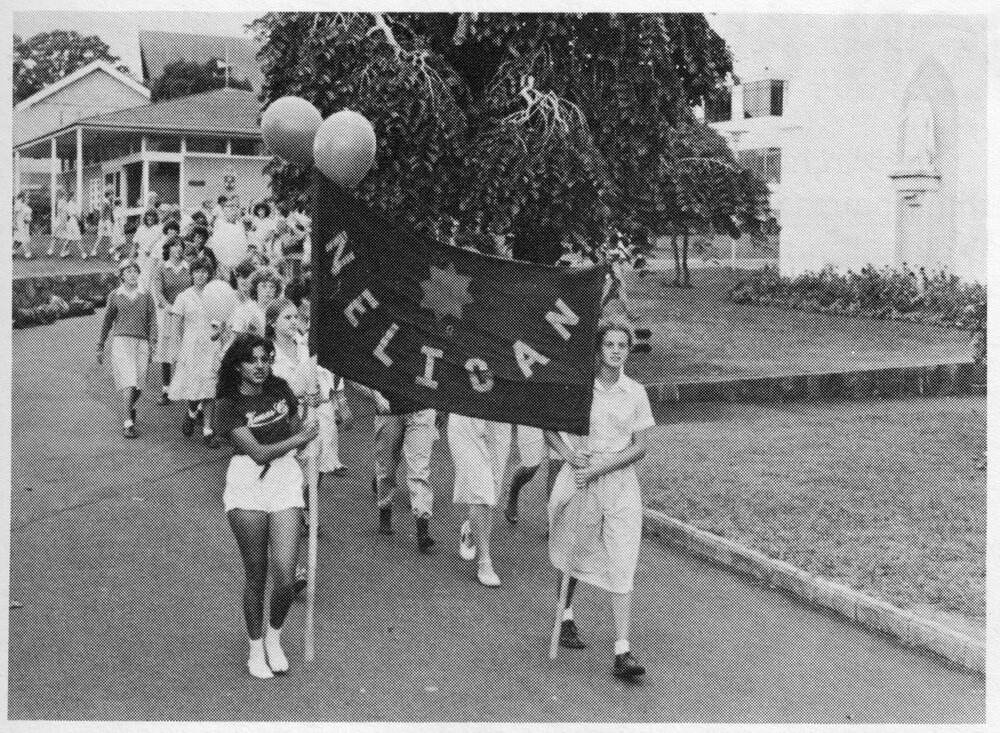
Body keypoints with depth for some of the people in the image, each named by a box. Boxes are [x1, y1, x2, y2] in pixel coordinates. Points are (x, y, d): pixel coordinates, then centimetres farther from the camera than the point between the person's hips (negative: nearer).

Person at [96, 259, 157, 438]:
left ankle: (130, 407, 39)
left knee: (138, 385, 6)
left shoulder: (146, 296, 6)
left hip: (141, 343, 2)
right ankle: (129, 424, -16)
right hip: (121, 342, -2)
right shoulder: (115, 296, 5)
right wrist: (100, 347, 16)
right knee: (129, 382, -15)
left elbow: (152, 322, 4)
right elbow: (107, 322, 13)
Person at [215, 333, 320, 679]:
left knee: (285, 579, -6)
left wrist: (309, 420, 4)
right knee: (256, 577, 5)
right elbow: (258, 453, -15)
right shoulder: (230, 405, -8)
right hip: (247, 485, -3)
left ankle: (274, 638, 22)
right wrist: (299, 438, -13)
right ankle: (256, 648, 26)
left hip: (285, 480, 3)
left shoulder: (280, 389, 6)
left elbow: (297, 429, 22)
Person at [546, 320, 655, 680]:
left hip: (620, 482, 0)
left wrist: (598, 468, -12)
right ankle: (566, 617, 41)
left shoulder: (635, 392, -1)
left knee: (622, 566, -8)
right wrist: (568, 453, -13)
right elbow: (548, 428, 6)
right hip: (579, 479, 0)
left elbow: (641, 447, -2)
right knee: (572, 552, 14)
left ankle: (622, 651, -8)